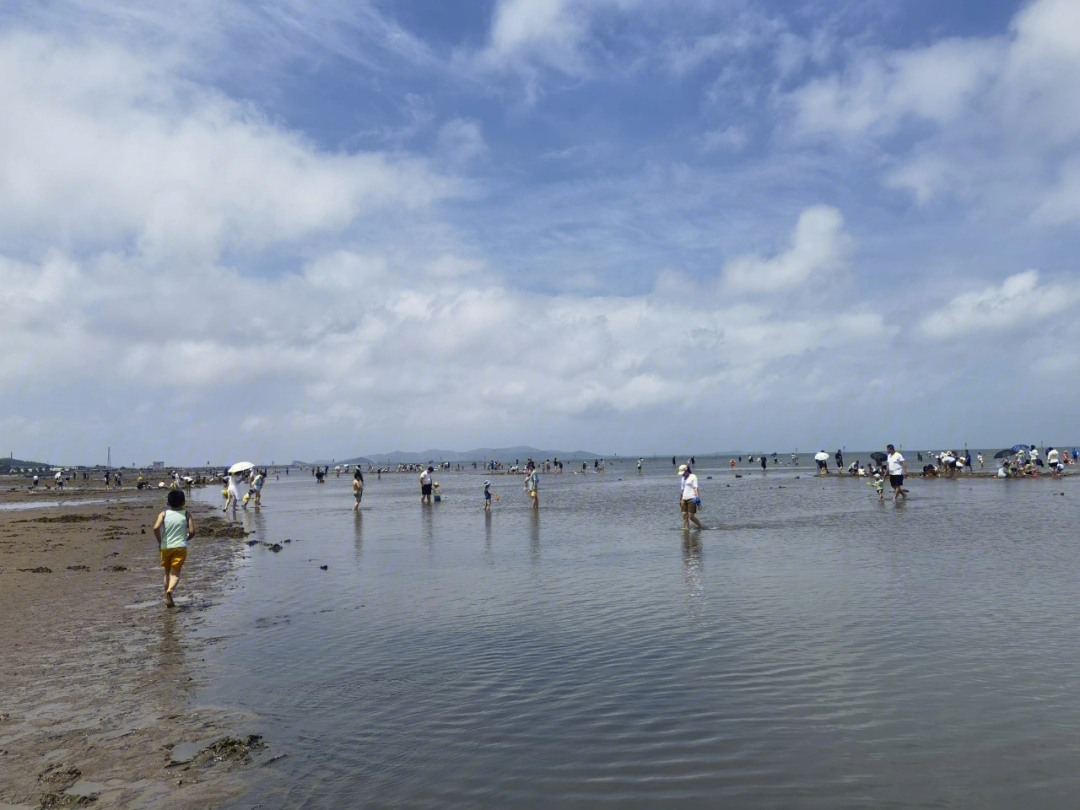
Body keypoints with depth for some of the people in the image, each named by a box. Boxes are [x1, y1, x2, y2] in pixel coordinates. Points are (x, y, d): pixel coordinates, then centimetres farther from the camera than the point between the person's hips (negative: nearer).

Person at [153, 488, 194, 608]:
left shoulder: (163, 514, 0)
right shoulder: (186, 514, 0)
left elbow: (156, 528, -16)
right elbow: (192, 531, -8)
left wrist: (159, 542, -2)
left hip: (165, 547, 2)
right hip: (180, 547, -2)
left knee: (168, 572, 18)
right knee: (175, 573, -1)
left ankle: (168, 599, 23)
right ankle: (170, 590, -31)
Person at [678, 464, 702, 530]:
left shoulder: (693, 477, -2)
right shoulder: (682, 478, 19)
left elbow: (696, 488, -11)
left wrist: (697, 497, -19)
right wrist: (680, 499, 20)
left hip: (691, 499, -7)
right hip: (684, 499, 7)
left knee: (691, 516, -8)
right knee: (684, 515, 0)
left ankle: (700, 526, 11)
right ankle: (686, 528, 2)